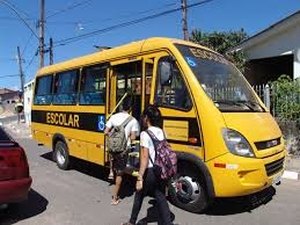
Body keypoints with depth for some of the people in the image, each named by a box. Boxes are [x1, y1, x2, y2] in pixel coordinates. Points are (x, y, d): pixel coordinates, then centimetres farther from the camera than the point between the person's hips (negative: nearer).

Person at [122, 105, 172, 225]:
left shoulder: (145, 134, -15)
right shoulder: (161, 132, 5)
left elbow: (144, 157, -19)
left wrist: (139, 178, -17)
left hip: (150, 171, -5)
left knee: (139, 196, 16)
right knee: (161, 198, 13)